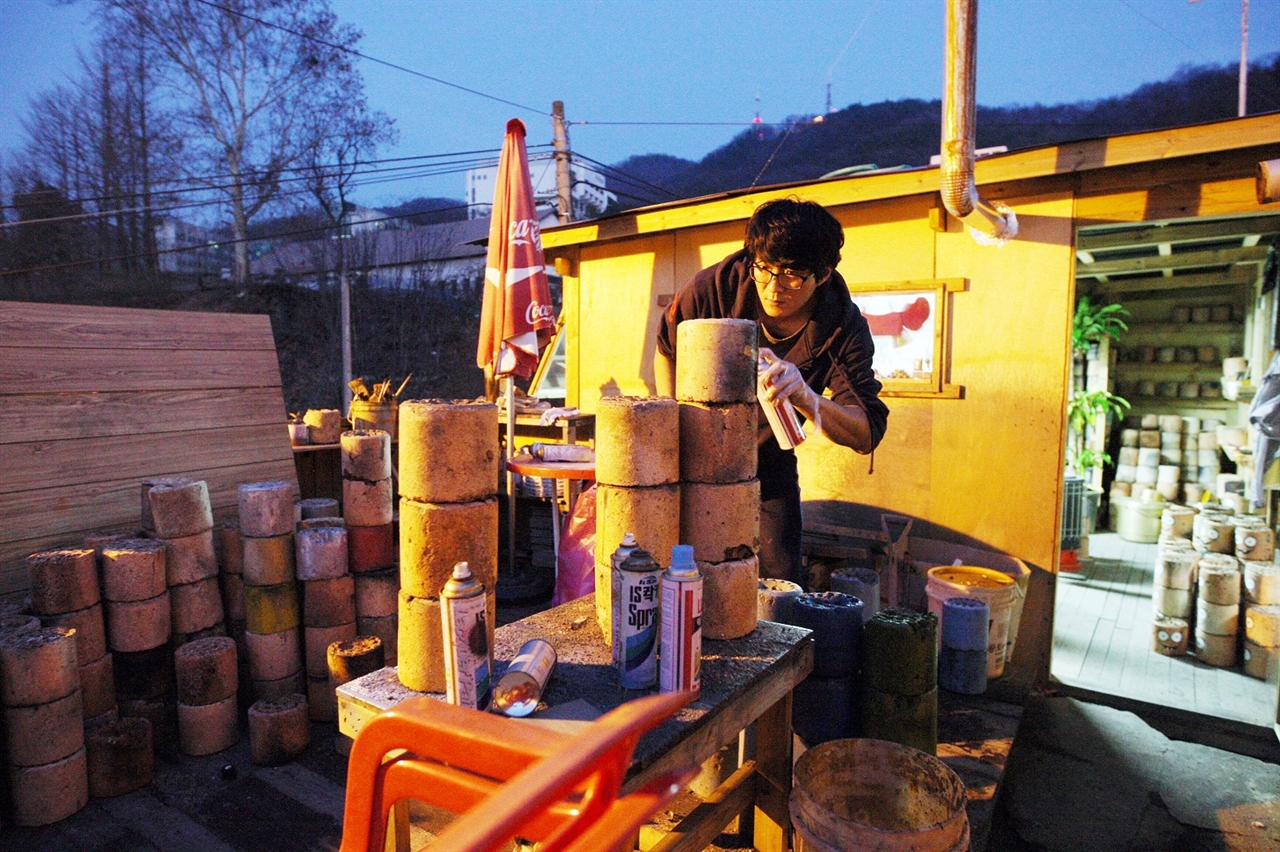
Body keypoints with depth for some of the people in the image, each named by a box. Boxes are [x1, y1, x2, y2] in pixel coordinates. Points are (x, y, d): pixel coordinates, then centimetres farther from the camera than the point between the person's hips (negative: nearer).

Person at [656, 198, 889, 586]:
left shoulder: (845, 328, -19)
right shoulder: (718, 286, -21)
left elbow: (867, 435, -27)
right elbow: (666, 348, -2)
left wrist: (807, 399, -47)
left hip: (770, 468, 1)